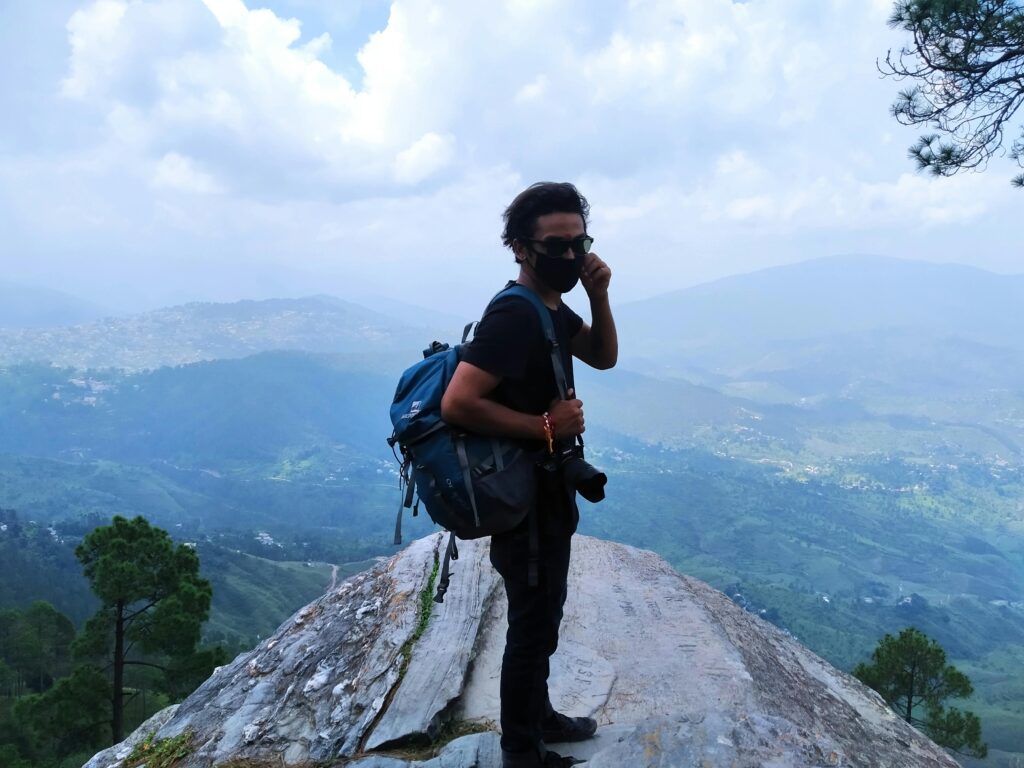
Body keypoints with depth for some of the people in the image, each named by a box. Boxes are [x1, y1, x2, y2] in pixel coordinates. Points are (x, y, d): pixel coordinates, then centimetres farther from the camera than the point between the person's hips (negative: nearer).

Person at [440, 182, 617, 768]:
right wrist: (545, 426, -26)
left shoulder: (553, 307, 6)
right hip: (523, 497, -10)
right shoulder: (514, 315, -25)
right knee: (532, 624, 5)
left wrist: (599, 295, -3)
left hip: (549, 488, 10)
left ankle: (539, 716, 42)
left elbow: (604, 357, 14)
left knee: (544, 615, 23)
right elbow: (457, 404, -32)